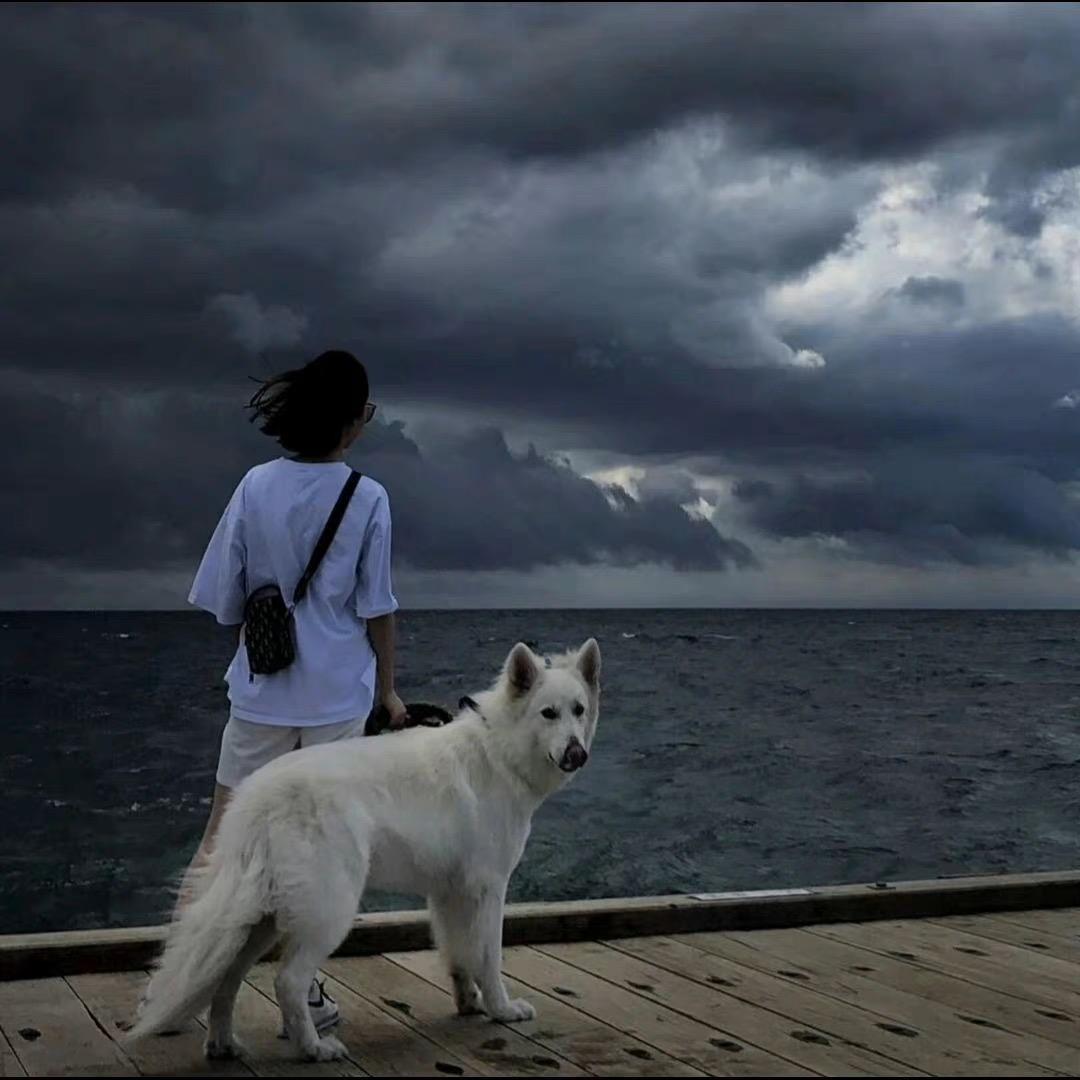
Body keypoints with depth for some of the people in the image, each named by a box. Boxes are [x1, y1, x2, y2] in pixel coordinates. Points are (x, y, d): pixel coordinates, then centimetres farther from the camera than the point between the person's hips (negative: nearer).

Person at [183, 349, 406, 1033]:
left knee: (223, 835, 10)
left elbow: (226, 602, 3)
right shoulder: (368, 499, -8)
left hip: (260, 691, 2)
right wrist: (388, 690, 9)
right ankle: (304, 990, 14)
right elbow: (377, 610, -2)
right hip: (338, 694, -2)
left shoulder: (257, 487, -2)